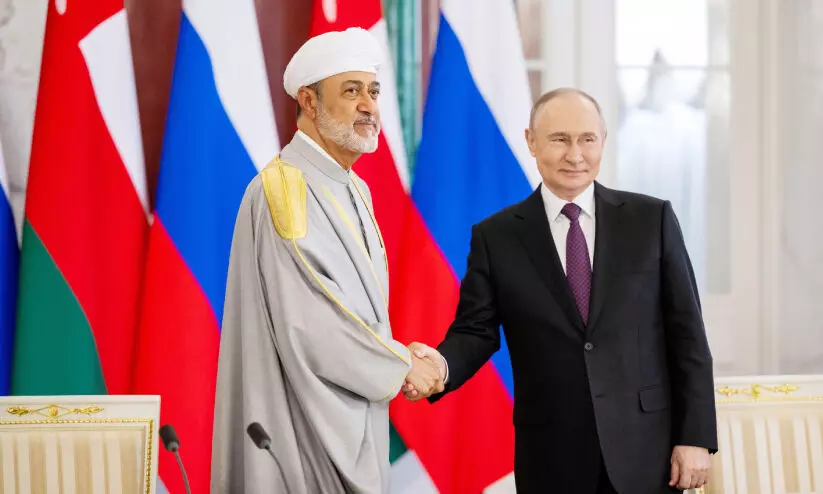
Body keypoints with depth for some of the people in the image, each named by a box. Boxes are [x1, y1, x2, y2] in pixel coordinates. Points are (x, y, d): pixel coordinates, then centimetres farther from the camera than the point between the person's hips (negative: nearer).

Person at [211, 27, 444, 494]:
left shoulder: (356, 193, 13)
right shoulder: (283, 188, -15)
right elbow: (307, 320, -23)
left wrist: (403, 355, 0)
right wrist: (401, 364, -13)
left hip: (354, 420, 9)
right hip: (305, 426, -9)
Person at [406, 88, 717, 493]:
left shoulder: (651, 219, 2)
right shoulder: (496, 236, 3)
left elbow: (686, 333, 2)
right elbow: (475, 331, 2)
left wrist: (696, 437, -3)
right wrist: (441, 363, -21)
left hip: (644, 448, 0)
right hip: (551, 456, 0)